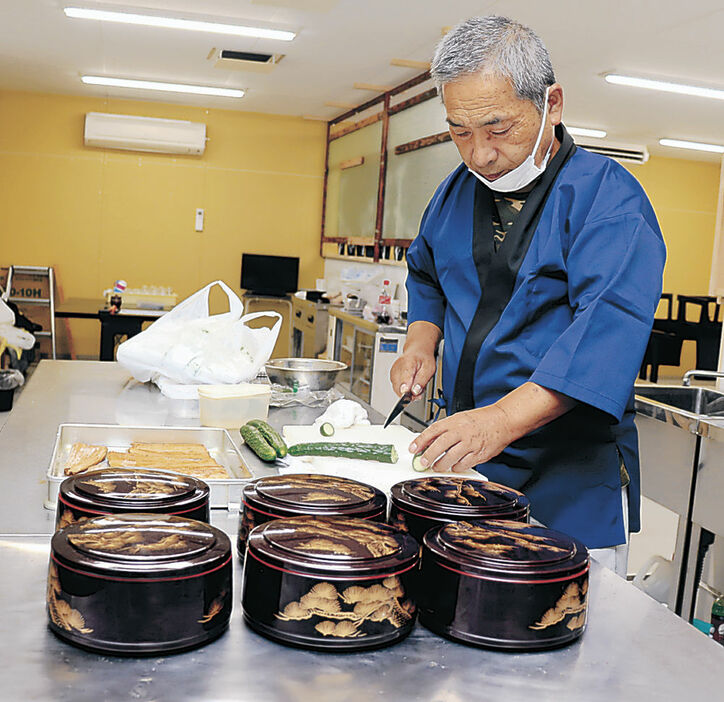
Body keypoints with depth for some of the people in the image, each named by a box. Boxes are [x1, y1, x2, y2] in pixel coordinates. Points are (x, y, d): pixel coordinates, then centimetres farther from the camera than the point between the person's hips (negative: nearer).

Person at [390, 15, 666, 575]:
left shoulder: (606, 194, -13)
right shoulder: (458, 190, 8)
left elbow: (609, 324, -26)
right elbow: (426, 276, 24)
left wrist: (504, 419, -37)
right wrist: (422, 339, 4)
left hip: (570, 478, -5)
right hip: (464, 456, 6)